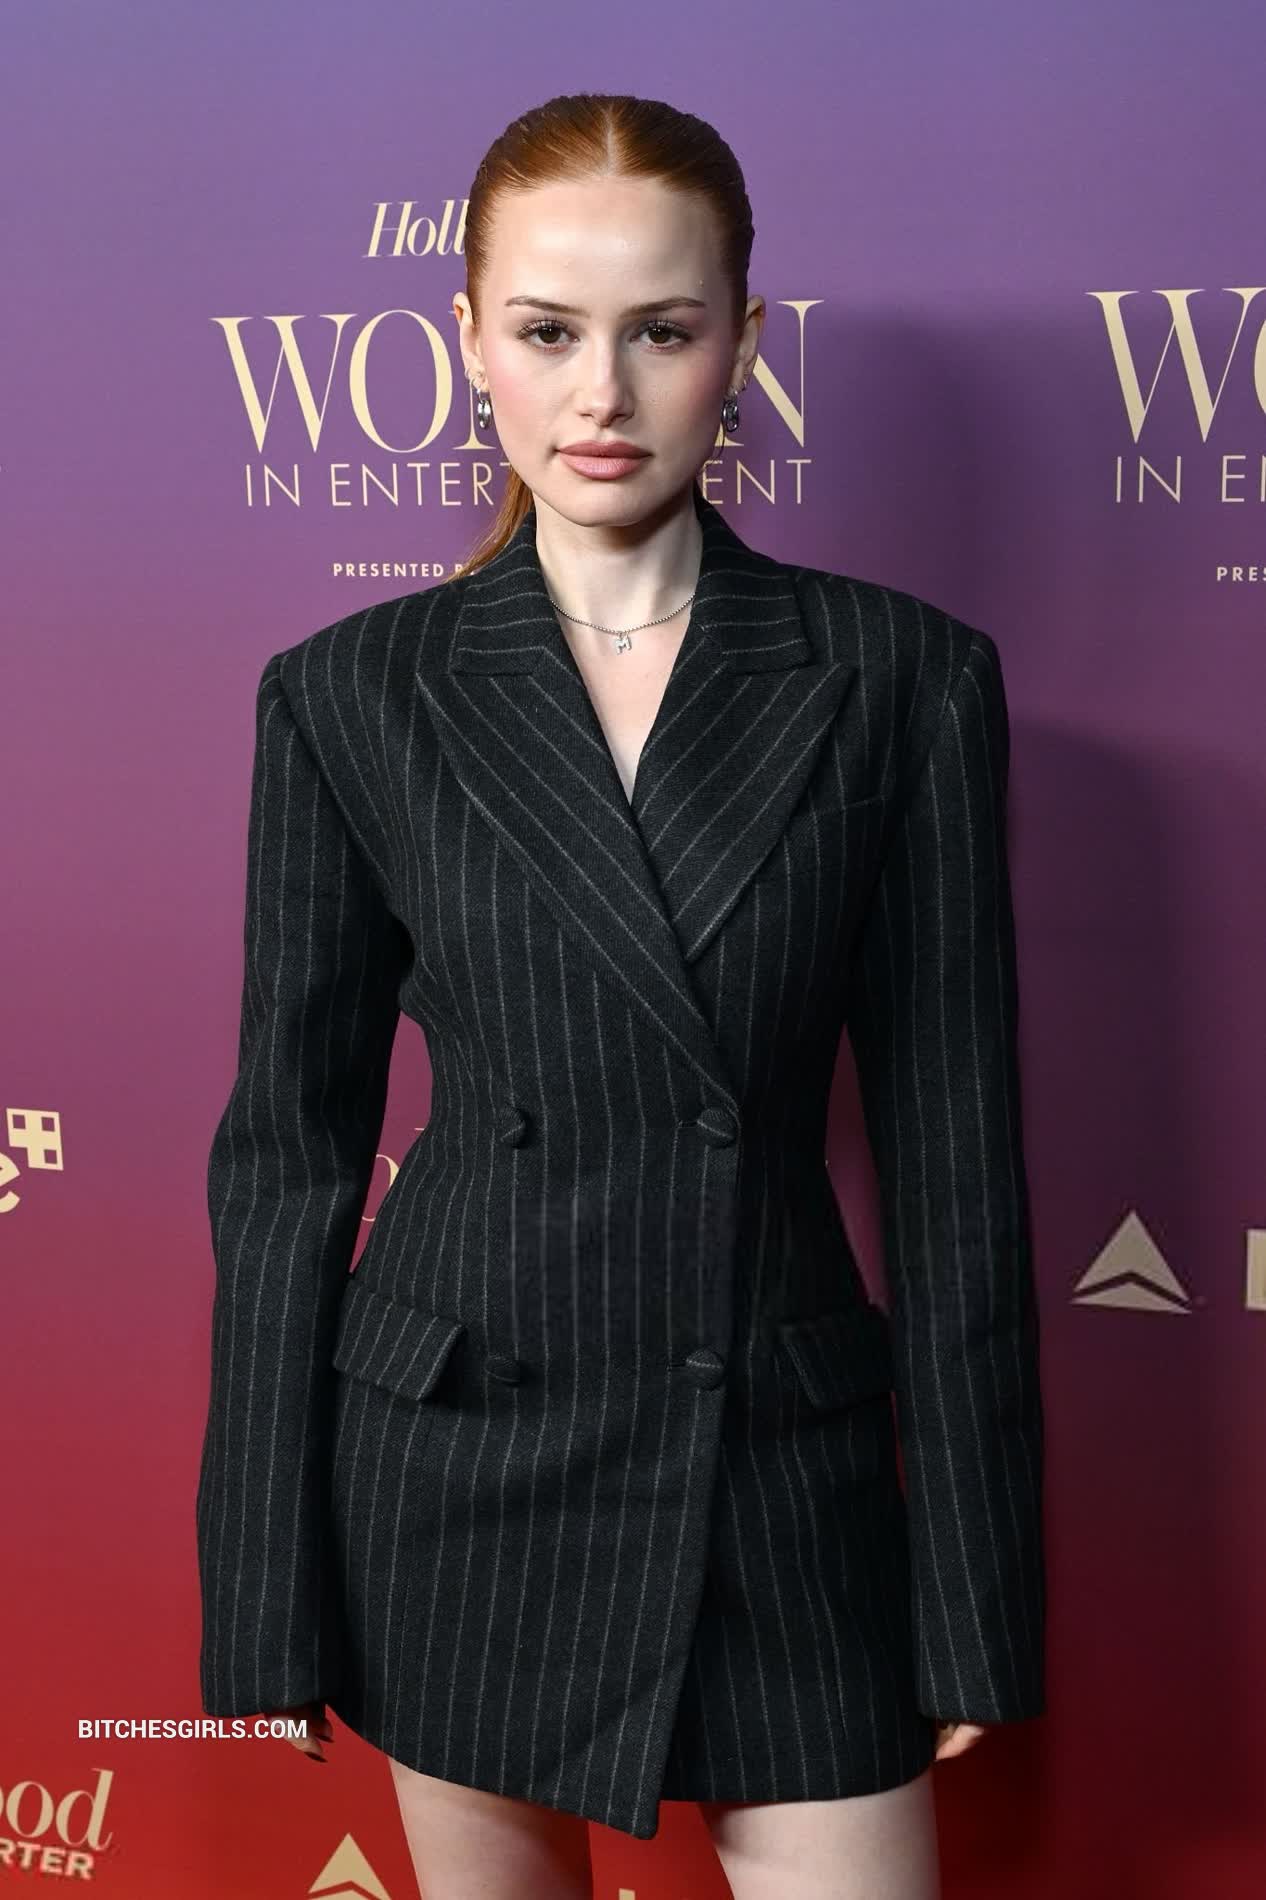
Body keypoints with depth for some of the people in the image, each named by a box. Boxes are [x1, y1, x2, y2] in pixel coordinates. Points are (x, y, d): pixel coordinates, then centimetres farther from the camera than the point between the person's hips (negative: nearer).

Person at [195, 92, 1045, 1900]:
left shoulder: (900, 677, -3)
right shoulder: (352, 695, -2)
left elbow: (954, 1156, -1)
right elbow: (290, 1145, 1)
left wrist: (979, 1602, -1)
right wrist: (265, 1597, 0)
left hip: (785, 1476, 0)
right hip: (461, 1471, 1)